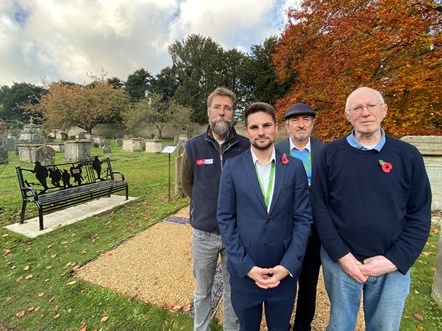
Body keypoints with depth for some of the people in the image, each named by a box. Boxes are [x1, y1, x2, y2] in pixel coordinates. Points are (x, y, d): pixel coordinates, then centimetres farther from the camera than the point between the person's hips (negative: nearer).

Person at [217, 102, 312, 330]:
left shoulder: (294, 167, -4)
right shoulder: (232, 167, -7)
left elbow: (303, 218, -3)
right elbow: (225, 218, -6)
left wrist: (288, 265, -9)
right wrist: (245, 265, -10)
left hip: (285, 271, 1)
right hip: (244, 270, 0)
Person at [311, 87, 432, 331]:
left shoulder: (408, 155, -1)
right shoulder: (330, 154, -6)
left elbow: (420, 215, -1)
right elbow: (319, 206, -8)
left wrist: (394, 260, -9)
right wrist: (342, 256, -12)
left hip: (394, 266, 2)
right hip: (340, 261, -1)